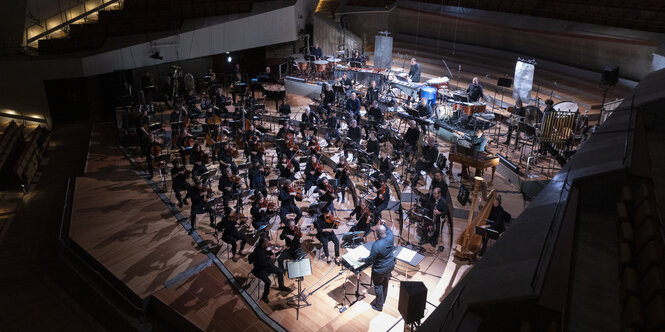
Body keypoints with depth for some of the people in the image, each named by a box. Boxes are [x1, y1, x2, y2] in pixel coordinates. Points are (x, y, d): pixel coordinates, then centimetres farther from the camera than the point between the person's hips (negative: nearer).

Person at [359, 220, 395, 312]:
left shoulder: (376, 245, -36)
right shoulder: (391, 237, -18)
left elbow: (371, 259, -22)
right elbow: (389, 230, 10)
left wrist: (363, 259, -5)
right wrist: (385, 224, 10)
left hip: (380, 270, -7)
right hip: (390, 266, 7)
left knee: (378, 286, 15)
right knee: (385, 283, 27)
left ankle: (378, 306, 32)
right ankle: (383, 300, 49)